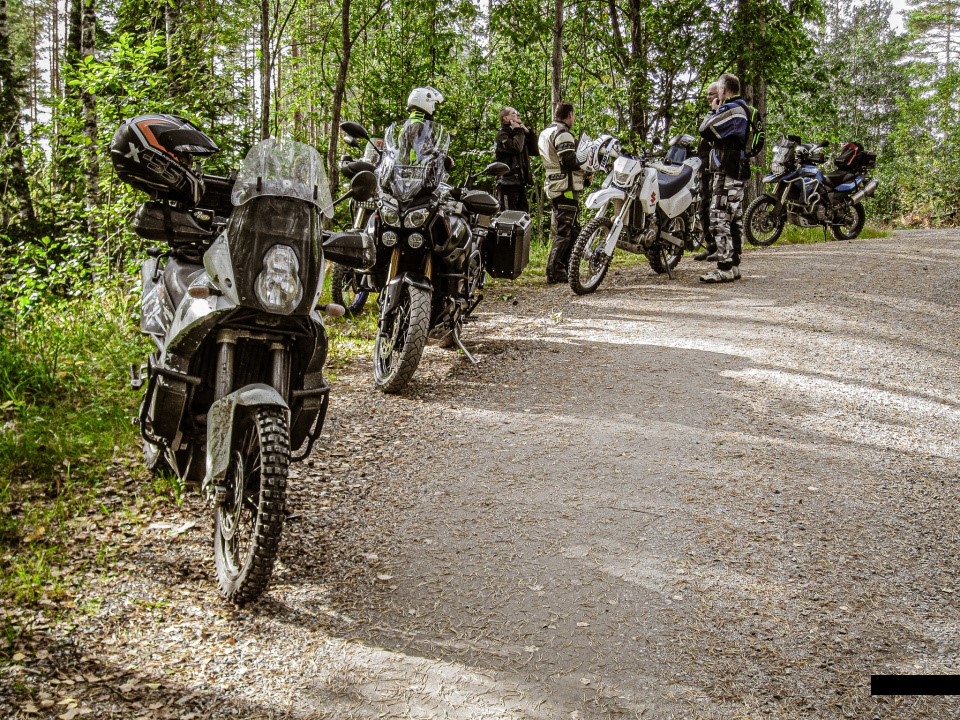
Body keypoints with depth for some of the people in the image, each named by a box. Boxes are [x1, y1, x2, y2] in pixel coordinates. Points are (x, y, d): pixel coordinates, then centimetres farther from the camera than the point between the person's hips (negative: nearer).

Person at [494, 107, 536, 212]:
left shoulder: (521, 135, 23)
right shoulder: (502, 135, -4)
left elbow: (534, 150, 15)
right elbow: (516, 148, -21)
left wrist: (528, 132, 8)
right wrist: (518, 131, -7)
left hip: (521, 183, 9)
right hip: (507, 183, -8)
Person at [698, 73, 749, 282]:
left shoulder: (730, 110, -14)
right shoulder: (742, 110, 19)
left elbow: (706, 129, -19)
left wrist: (713, 110, -4)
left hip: (726, 173, -11)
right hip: (737, 172, 11)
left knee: (719, 219, -13)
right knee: (734, 219, 11)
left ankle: (725, 268, -16)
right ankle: (733, 265, 16)